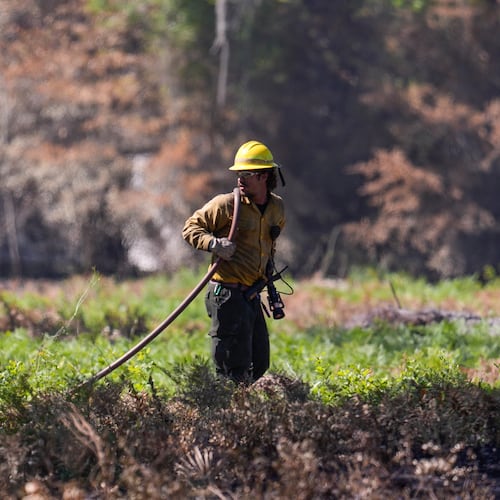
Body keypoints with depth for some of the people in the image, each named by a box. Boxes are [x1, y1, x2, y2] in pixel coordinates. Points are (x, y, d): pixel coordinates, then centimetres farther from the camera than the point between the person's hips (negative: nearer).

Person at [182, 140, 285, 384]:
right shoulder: (226, 204, -10)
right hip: (227, 294, -7)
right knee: (235, 369, -10)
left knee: (259, 365, 11)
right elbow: (191, 227, -4)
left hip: (251, 295, 7)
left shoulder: (277, 207, 10)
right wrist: (213, 243, -21)